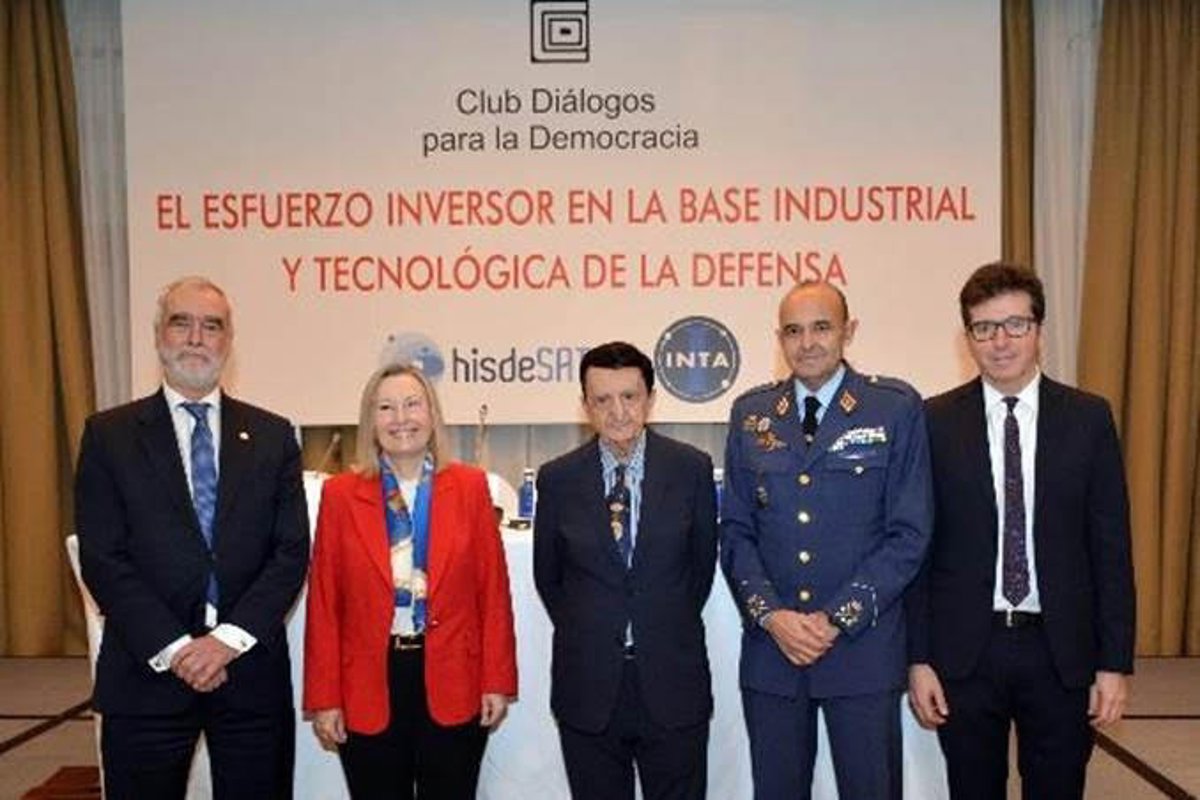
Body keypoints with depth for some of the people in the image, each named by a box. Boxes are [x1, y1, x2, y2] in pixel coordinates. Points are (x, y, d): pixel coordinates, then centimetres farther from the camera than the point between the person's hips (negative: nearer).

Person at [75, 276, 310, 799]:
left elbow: (292, 552, 0)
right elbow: (102, 559, -5)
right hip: (148, 671, -1)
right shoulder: (109, 435, 2)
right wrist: (174, 648, -13)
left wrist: (229, 638, -12)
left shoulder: (272, 436, 5)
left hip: (251, 669, 1)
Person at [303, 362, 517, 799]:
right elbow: (324, 603, 0)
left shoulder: (470, 486, 1)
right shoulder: (340, 494, 0)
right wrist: (324, 698, -2)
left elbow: (493, 590, 1)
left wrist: (497, 681, -2)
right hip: (368, 686, 0)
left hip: (453, 684, 0)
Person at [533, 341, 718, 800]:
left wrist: (671, 629, 9)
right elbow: (547, 575, 9)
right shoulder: (557, 479, -2)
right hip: (588, 689, 1)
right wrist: (583, 634, 8)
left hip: (673, 683, 0)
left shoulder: (692, 469, -3)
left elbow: (703, 562, 7)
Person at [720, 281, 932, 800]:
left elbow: (909, 533, -5)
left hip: (863, 645, -2)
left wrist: (838, 618, -11)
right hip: (770, 644, 3)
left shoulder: (896, 408, -2)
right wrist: (771, 614, -7)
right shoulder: (750, 414, 7)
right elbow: (735, 529, 7)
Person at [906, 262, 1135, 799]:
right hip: (964, 651, 0)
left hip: (1061, 652, 1)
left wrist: (1115, 661, -1)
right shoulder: (935, 422, -3)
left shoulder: (1088, 418, 0)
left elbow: (1110, 546, 1)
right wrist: (918, 658, -4)